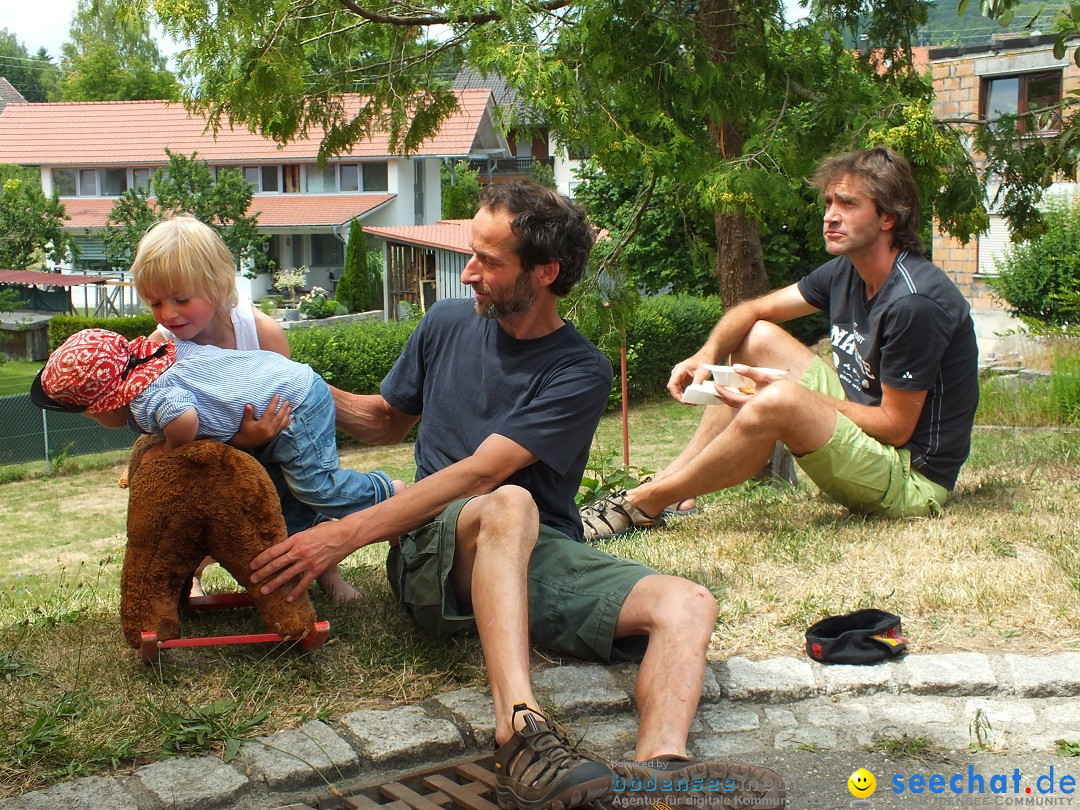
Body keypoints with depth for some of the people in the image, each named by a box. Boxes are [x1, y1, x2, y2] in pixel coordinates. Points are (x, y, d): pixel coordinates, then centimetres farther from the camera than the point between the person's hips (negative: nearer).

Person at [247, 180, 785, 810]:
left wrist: (347, 533, -21)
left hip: (541, 553, 0)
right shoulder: (448, 323, 10)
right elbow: (387, 421, 27)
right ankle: (521, 735, -55)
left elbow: (480, 471, -15)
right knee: (509, 506, -37)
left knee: (688, 604, -26)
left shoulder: (582, 372, -3)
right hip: (439, 549, 0)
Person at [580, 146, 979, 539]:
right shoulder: (846, 272, 3)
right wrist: (707, 355, -12)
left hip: (912, 479, -9)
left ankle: (644, 503, -16)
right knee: (759, 337, 6)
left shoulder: (914, 301, -24)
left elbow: (896, 426, -22)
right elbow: (753, 311, 9)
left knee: (778, 402, -34)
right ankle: (665, 480, -3)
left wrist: (789, 391, -22)